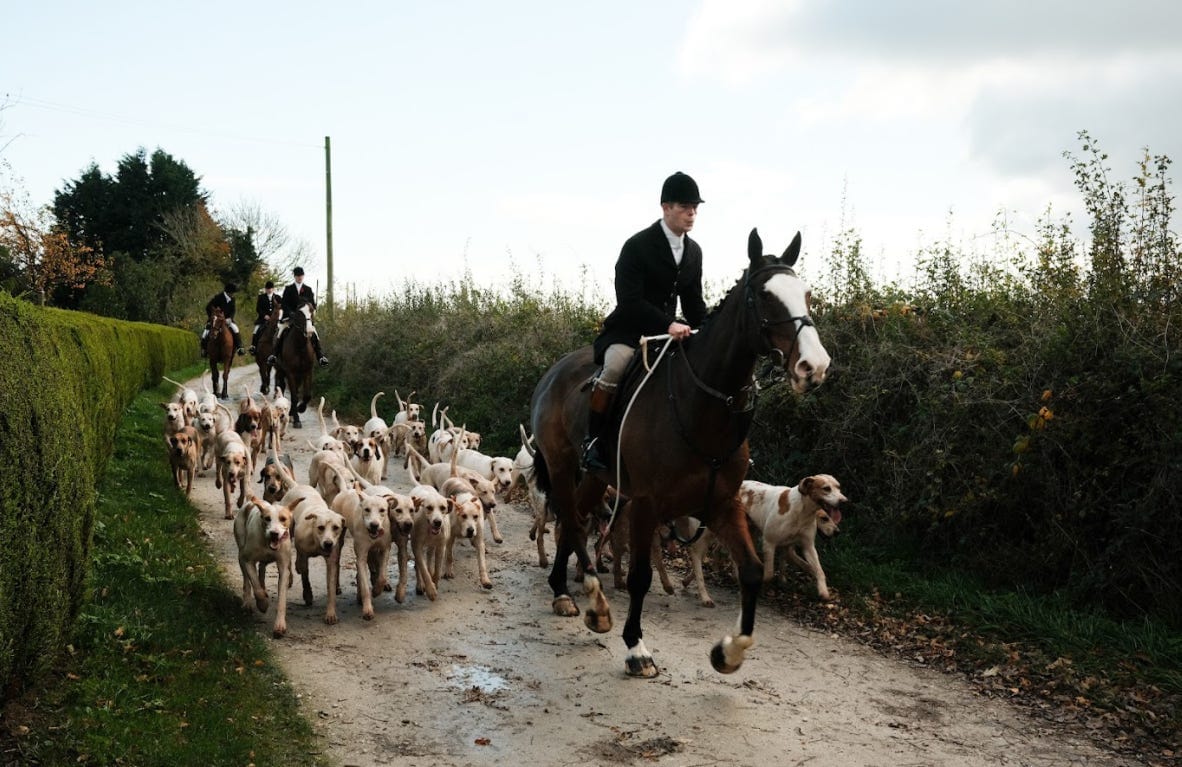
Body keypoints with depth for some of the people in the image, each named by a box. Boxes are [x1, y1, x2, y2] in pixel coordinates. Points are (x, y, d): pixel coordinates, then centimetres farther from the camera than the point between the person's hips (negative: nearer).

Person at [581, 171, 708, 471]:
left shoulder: (694, 251, 9)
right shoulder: (637, 246, -12)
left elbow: (694, 302, 15)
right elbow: (630, 300, -21)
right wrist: (668, 324, -31)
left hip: (669, 329, 7)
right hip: (628, 328, -7)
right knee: (615, 367, -32)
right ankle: (593, 440, -20)